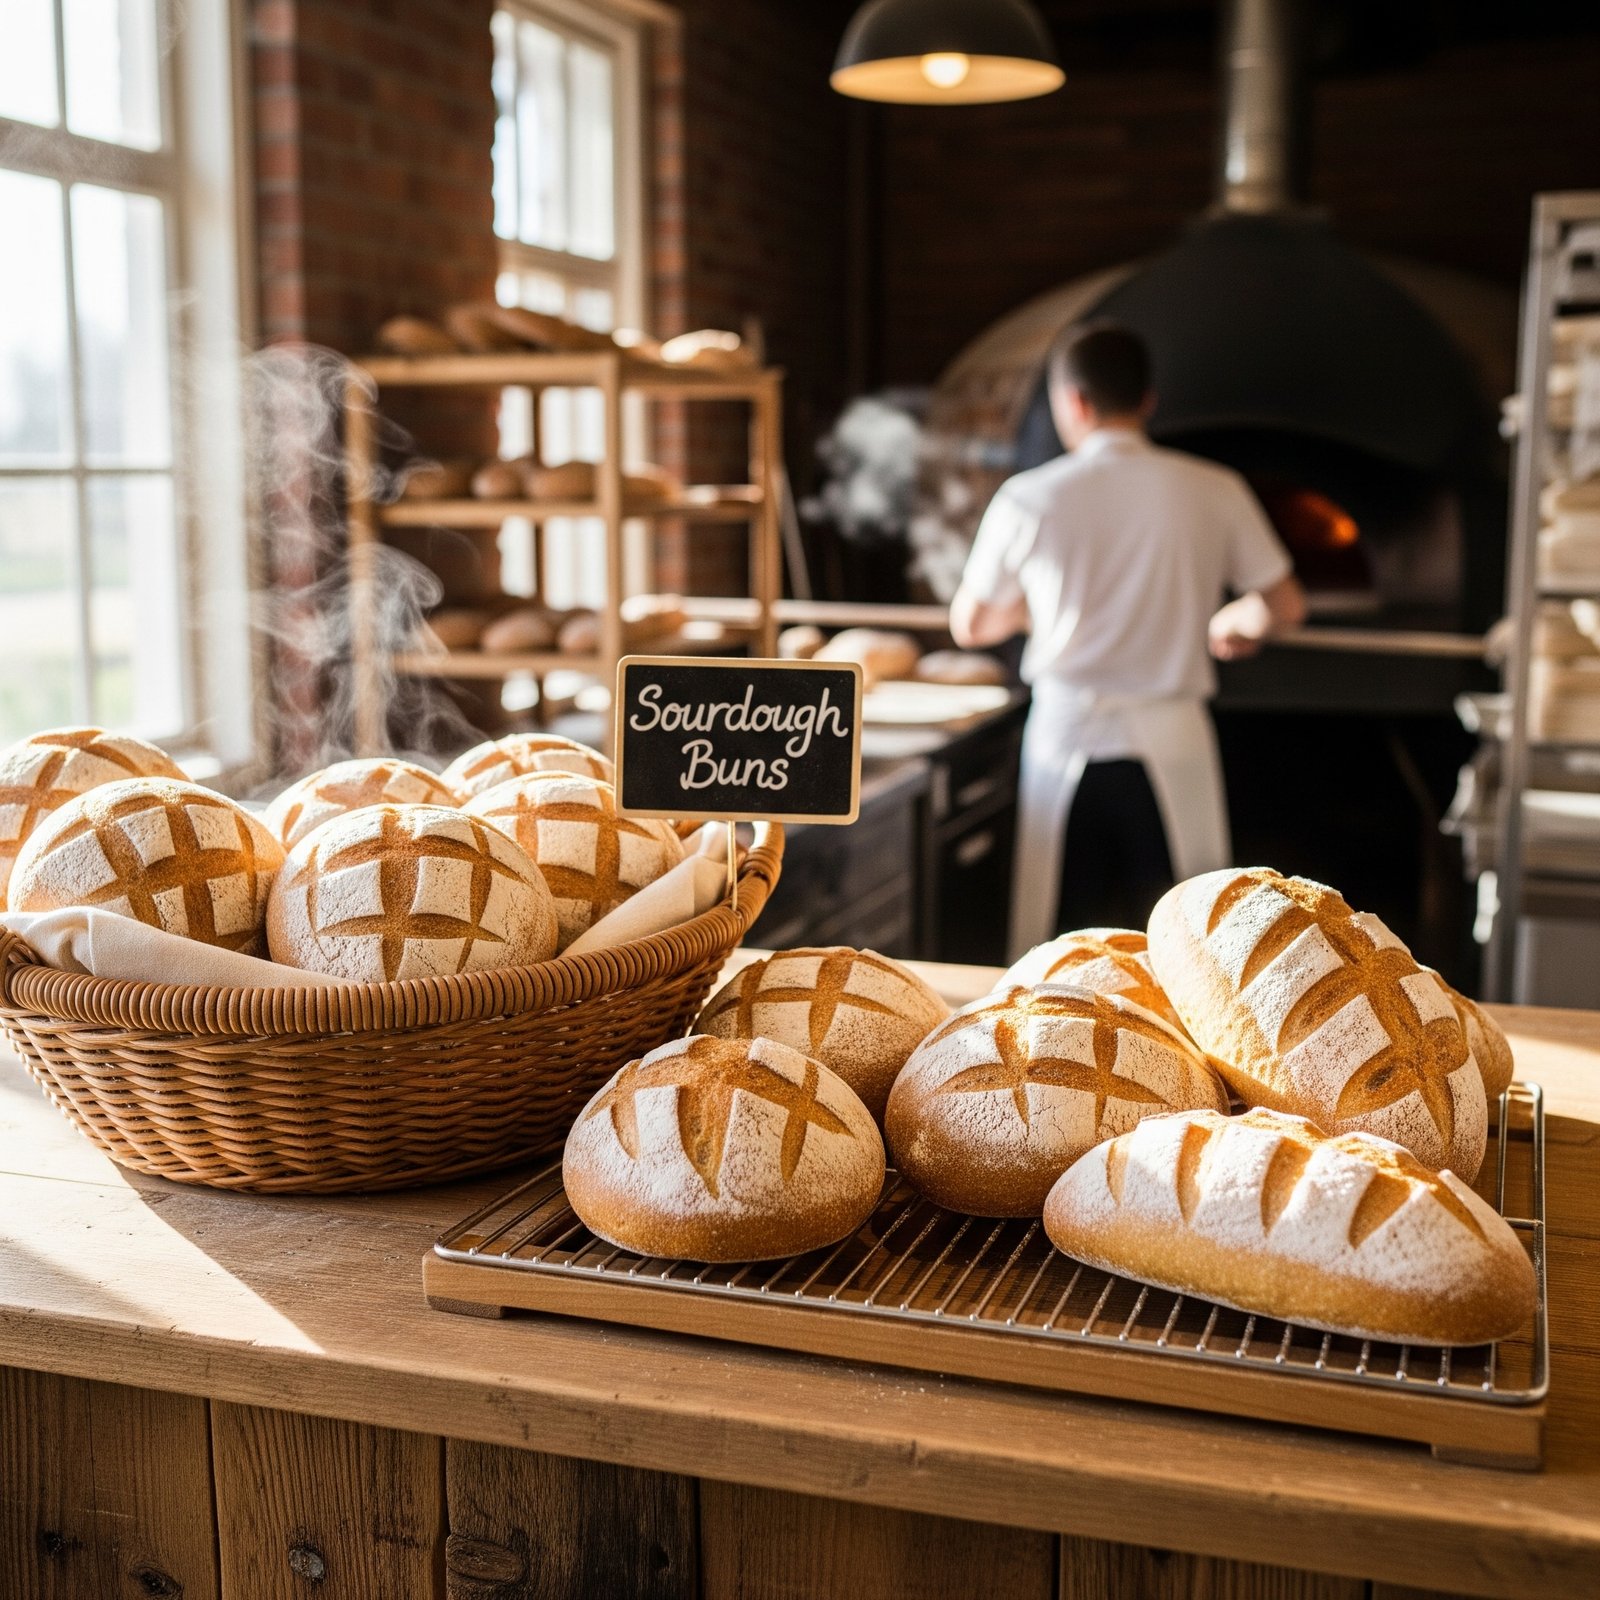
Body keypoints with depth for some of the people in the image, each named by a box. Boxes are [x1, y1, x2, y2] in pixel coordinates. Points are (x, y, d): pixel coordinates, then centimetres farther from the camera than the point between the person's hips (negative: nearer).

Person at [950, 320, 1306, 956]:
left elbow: (970, 627, 7)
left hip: (1066, 742, 0)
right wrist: (1233, 624, 26)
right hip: (1172, 745, 0)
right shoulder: (1215, 490, -3)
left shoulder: (1029, 498, -5)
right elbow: (1286, 606, 4)